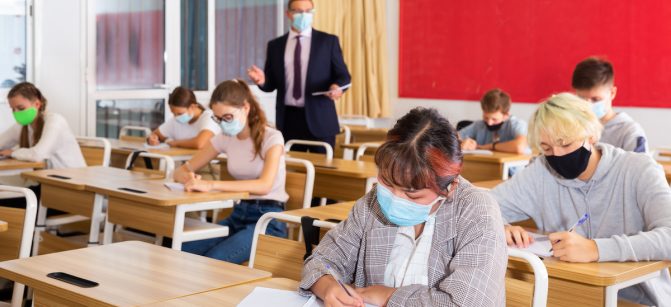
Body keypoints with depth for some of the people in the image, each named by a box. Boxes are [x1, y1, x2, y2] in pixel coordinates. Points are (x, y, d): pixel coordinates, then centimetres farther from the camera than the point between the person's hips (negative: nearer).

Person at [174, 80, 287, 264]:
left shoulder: (271, 138, -9)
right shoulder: (225, 139, 7)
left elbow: (264, 185, -25)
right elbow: (181, 171, 11)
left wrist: (212, 185, -34)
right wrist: (190, 179, -16)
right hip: (238, 214, 5)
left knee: (214, 261, -29)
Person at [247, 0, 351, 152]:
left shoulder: (329, 41, 4)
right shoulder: (275, 45, 11)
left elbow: (343, 76, 1)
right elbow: (271, 83, 12)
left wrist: (336, 87, -21)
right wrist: (262, 80, -11)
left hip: (319, 118, -2)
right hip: (288, 119, 2)